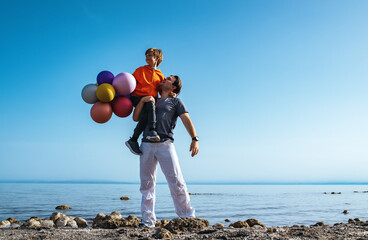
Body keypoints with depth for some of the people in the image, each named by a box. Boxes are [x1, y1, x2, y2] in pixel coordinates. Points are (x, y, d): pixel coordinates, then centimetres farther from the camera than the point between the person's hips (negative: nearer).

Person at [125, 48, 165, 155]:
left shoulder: (160, 76, 24)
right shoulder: (140, 70, 22)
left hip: (151, 99, 1)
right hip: (137, 97, -1)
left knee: (146, 112, -34)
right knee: (150, 103, -36)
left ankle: (133, 140, -36)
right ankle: (152, 130, -50)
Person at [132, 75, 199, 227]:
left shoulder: (176, 101, 16)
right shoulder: (151, 101, 28)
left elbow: (186, 120, 2)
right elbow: (135, 118, 21)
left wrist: (194, 139, -14)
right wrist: (142, 101, 5)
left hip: (165, 144, -4)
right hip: (146, 145, 4)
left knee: (176, 181, -10)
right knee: (147, 184, 2)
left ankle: (188, 217, -5)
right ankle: (148, 221, 6)